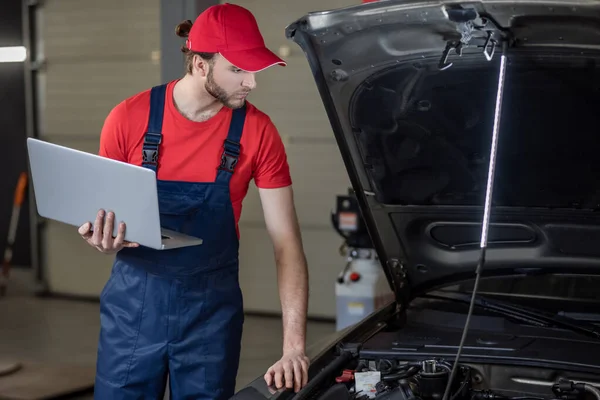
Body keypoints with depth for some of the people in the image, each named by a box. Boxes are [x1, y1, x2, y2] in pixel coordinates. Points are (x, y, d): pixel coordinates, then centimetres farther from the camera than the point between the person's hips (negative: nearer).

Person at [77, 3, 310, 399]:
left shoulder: (257, 131, -9)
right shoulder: (129, 118, -9)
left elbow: (286, 240, -9)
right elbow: (102, 215, 4)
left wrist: (294, 347, -15)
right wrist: (104, 240, -23)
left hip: (212, 307, 0)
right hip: (134, 301, 0)